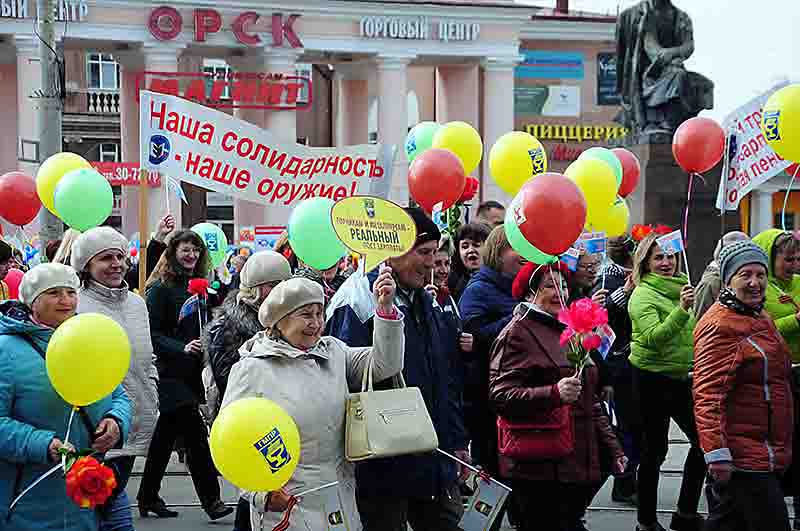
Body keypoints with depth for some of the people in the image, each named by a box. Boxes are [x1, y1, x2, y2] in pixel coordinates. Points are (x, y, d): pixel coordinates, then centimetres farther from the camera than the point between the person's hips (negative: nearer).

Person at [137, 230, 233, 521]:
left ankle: (148, 498, 24)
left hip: (193, 374, 7)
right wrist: (182, 348, -23)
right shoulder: (161, 288, -8)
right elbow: (152, 334, -13)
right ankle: (211, 500, -5)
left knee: (165, 437, 14)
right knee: (197, 436, -11)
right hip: (171, 374, -7)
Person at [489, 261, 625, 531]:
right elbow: (500, 396, -17)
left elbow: (590, 401, 27)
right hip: (540, 469, -8)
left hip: (580, 465, 8)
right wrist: (554, 393, -28)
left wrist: (613, 448, 22)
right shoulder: (517, 333, -6)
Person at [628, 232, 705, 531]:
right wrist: (681, 309, -35)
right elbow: (653, 338, -27)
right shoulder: (643, 295, -13)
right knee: (655, 450, -1)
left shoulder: (680, 287, 9)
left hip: (681, 377, 8)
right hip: (653, 380, -7)